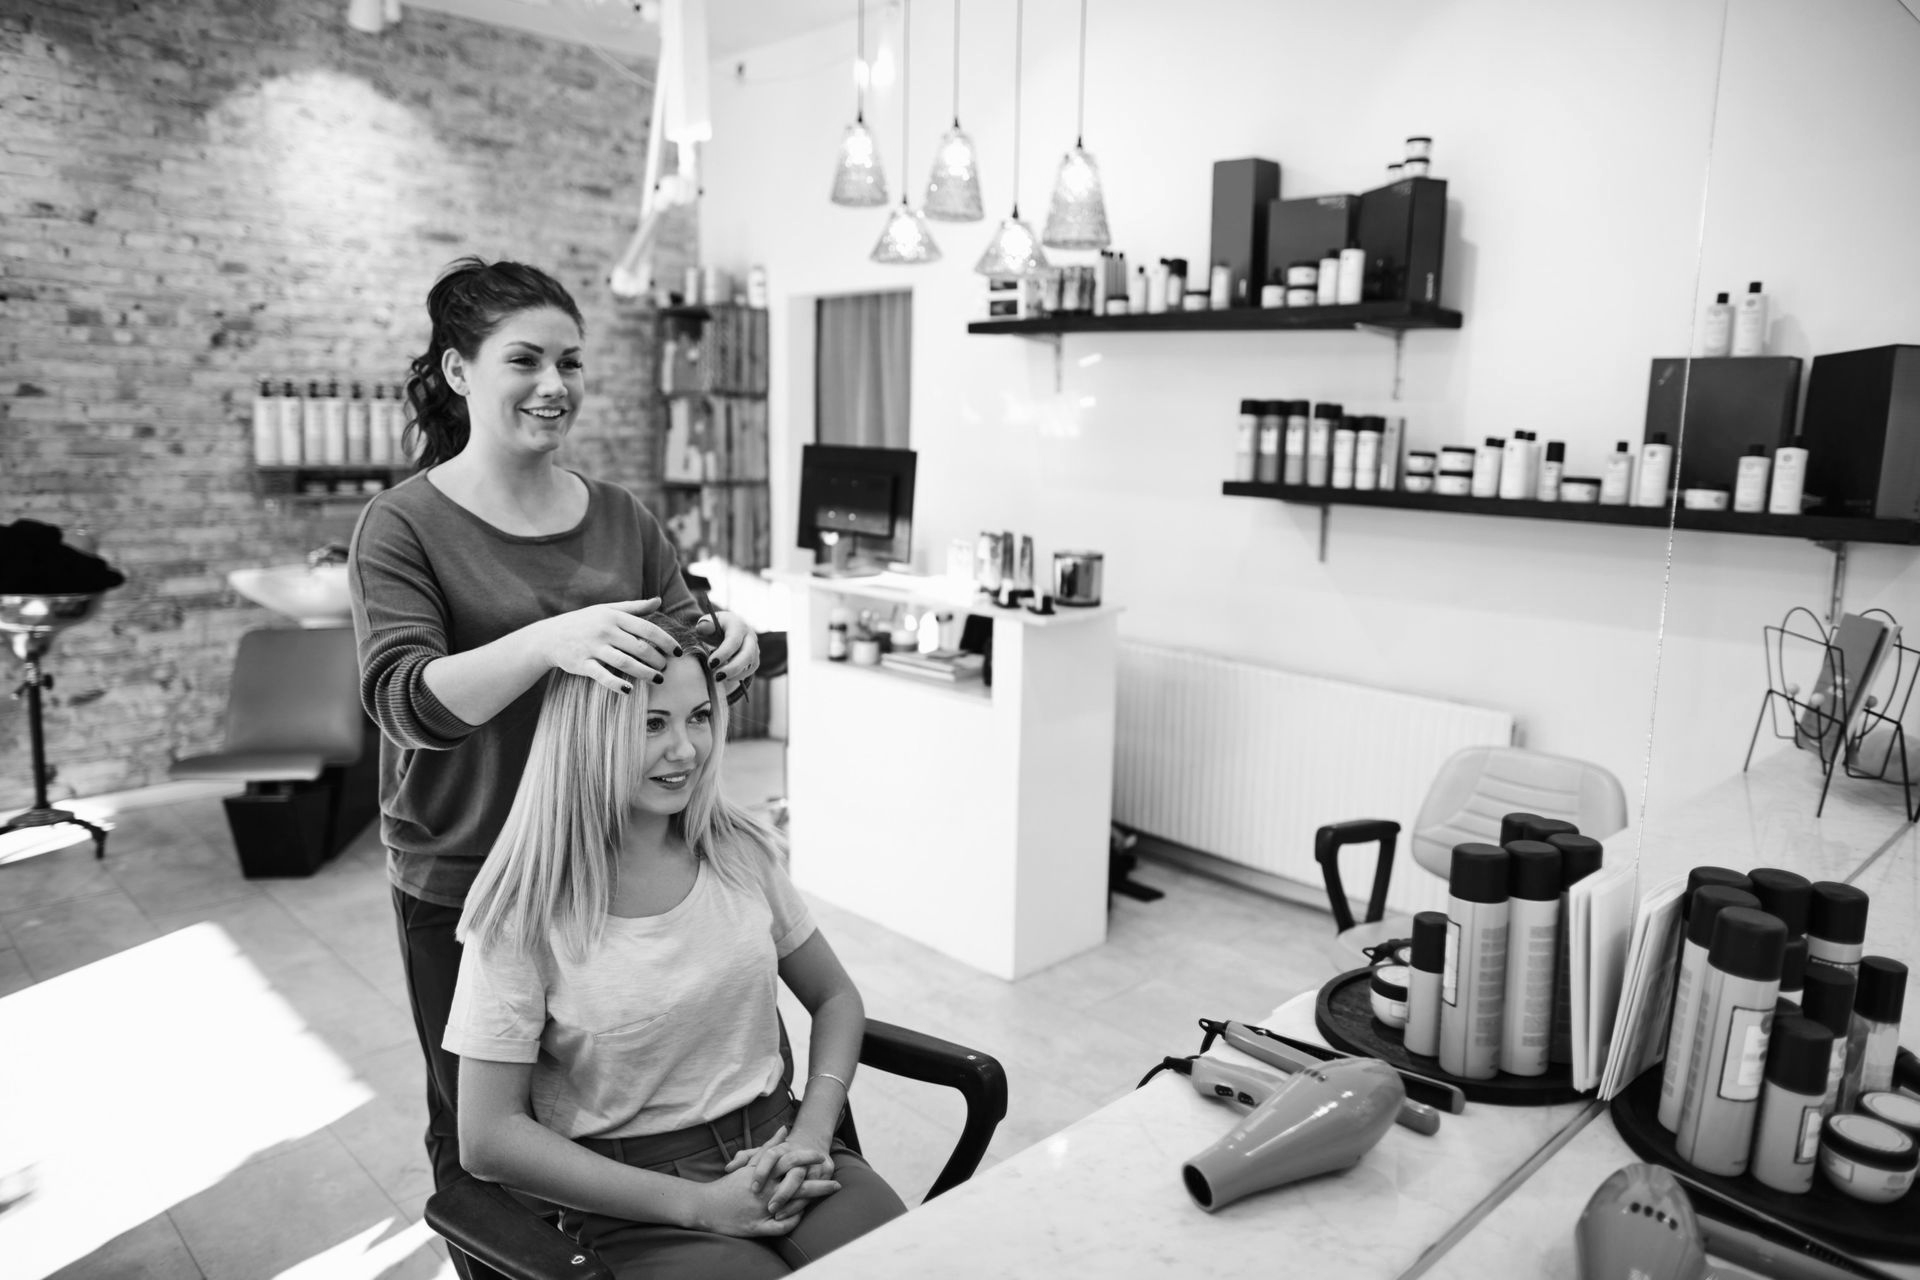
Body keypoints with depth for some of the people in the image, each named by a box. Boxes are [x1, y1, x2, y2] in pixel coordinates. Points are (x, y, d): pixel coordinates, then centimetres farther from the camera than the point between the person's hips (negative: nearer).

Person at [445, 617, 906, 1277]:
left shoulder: (741, 852, 2)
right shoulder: (524, 911, -10)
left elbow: (835, 999, 13)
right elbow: (489, 1138, -9)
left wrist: (813, 1134, -5)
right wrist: (699, 1204, -13)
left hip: (778, 1153, 4)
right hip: (636, 1208, -3)